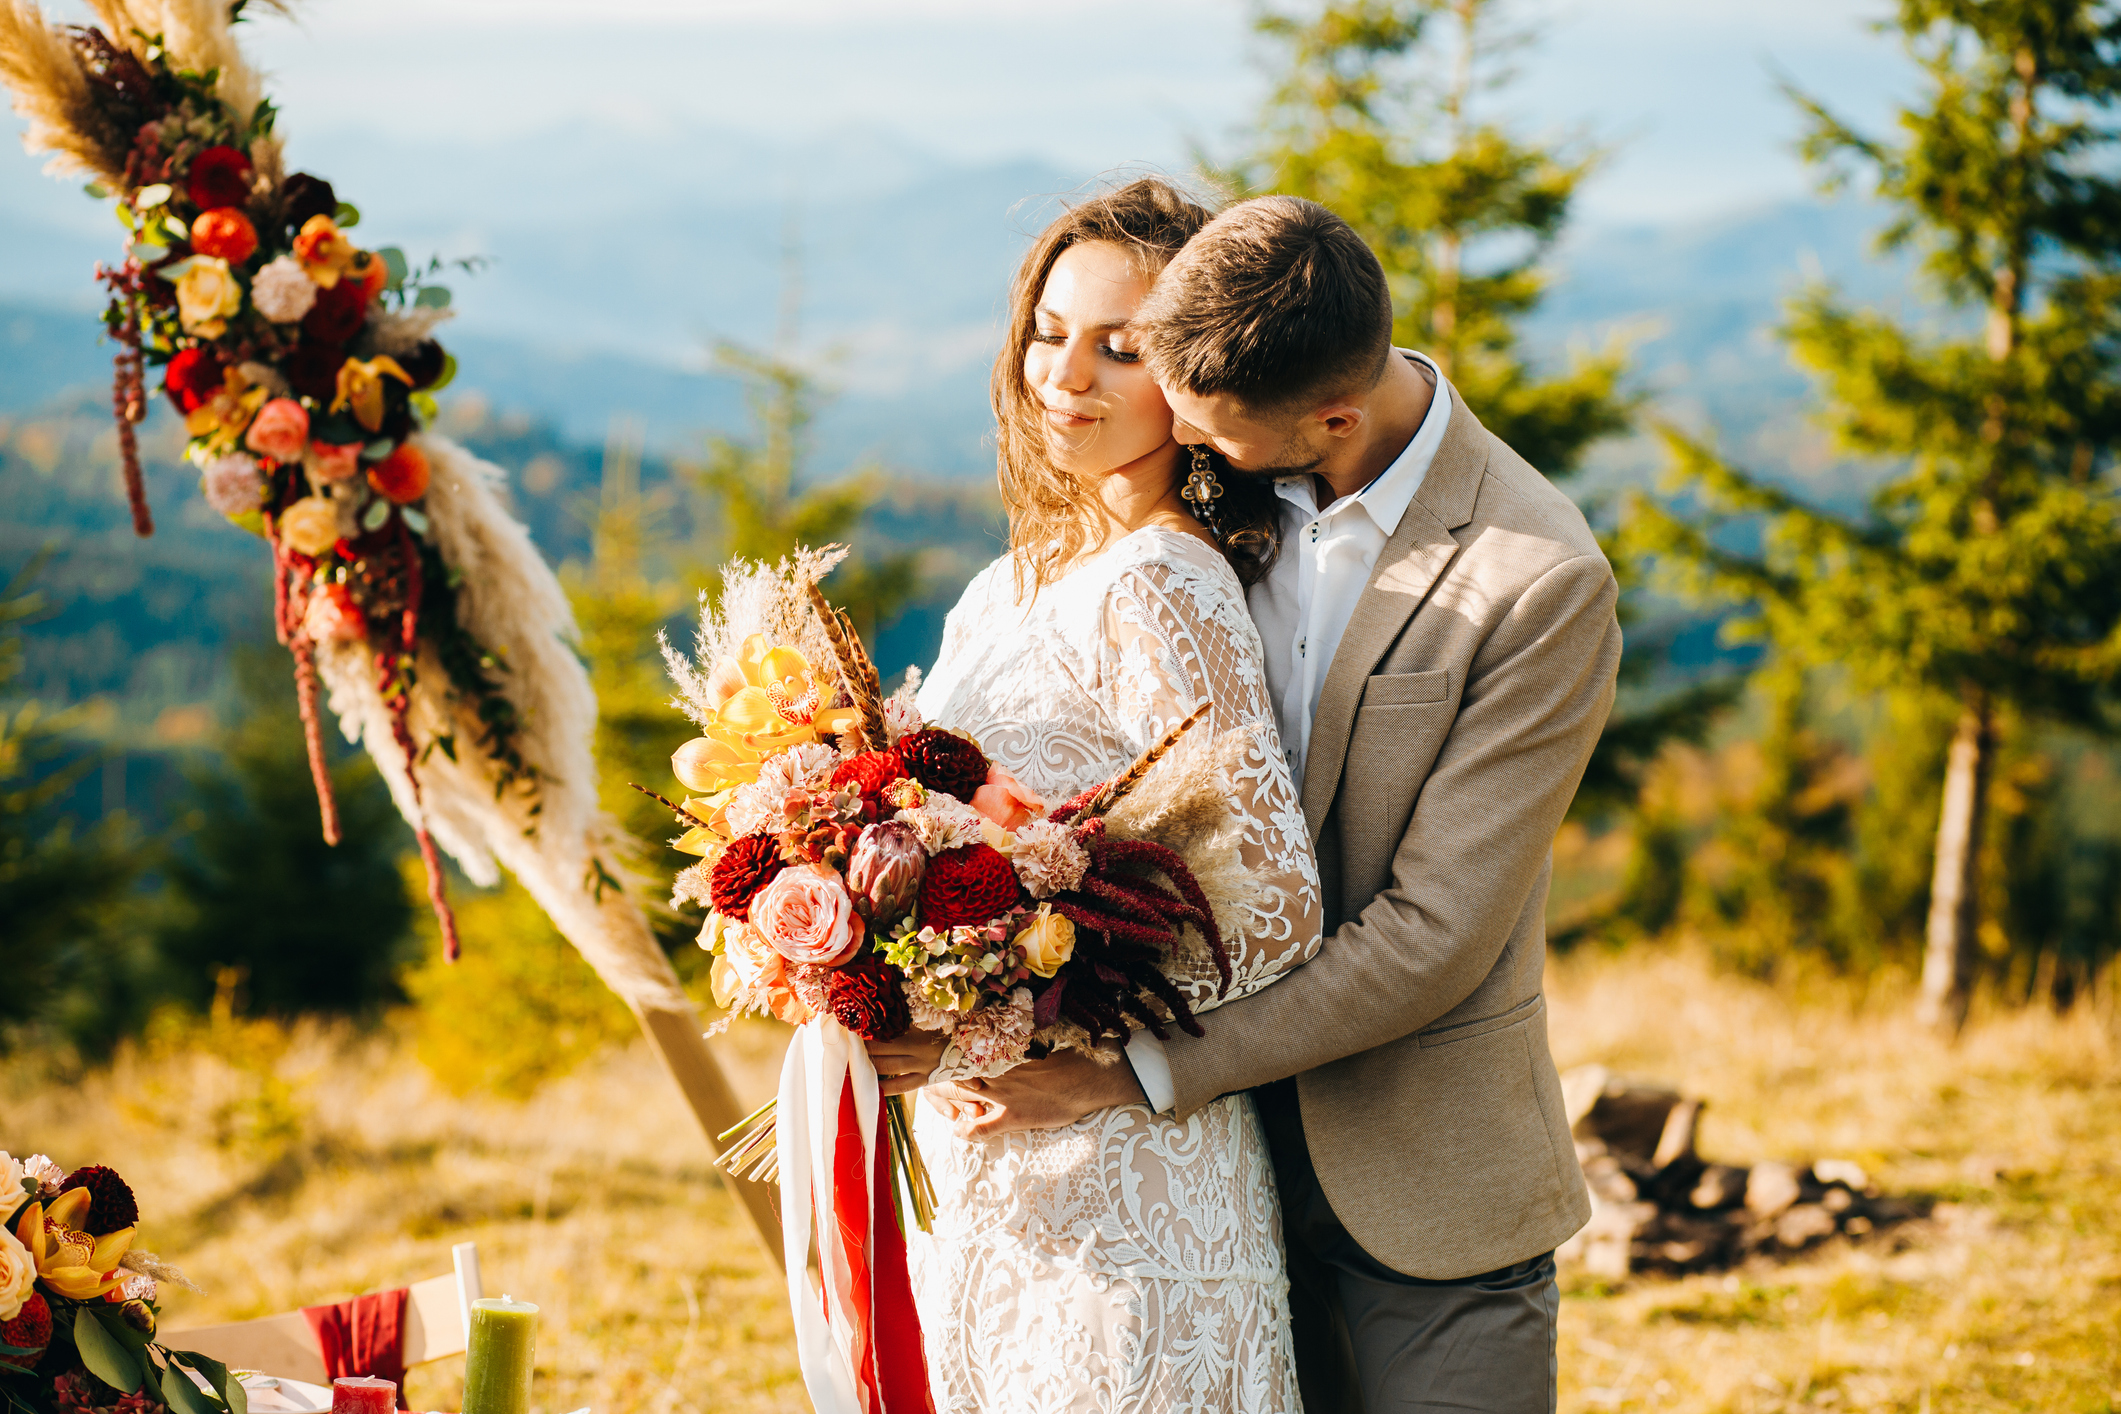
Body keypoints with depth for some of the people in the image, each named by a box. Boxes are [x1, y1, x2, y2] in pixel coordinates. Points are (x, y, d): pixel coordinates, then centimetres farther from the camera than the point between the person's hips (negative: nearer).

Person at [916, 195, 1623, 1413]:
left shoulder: (1540, 584, -20)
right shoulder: (1239, 502, -1)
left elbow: (1434, 936, -20)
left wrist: (1138, 1073, -20)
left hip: (1425, 1197, -5)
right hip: (1248, 1171, 5)